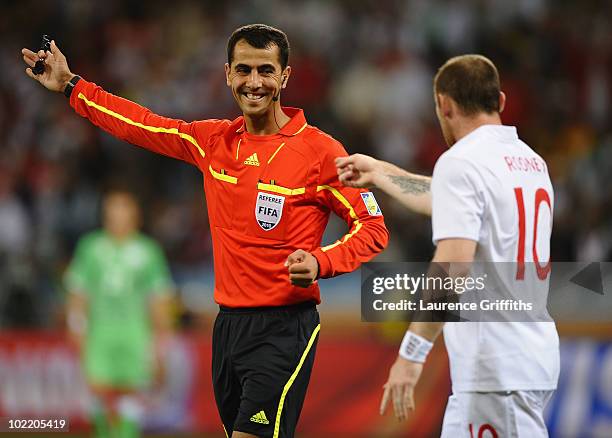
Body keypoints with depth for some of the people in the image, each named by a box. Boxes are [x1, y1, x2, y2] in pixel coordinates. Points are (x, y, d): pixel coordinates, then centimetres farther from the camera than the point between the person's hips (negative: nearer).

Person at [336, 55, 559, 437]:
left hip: (499, 371, -9)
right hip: (535, 357, 9)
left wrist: (412, 352, -20)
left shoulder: (461, 161, -12)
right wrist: (381, 174, 42)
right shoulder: (531, 160, 15)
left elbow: (453, 265, -22)